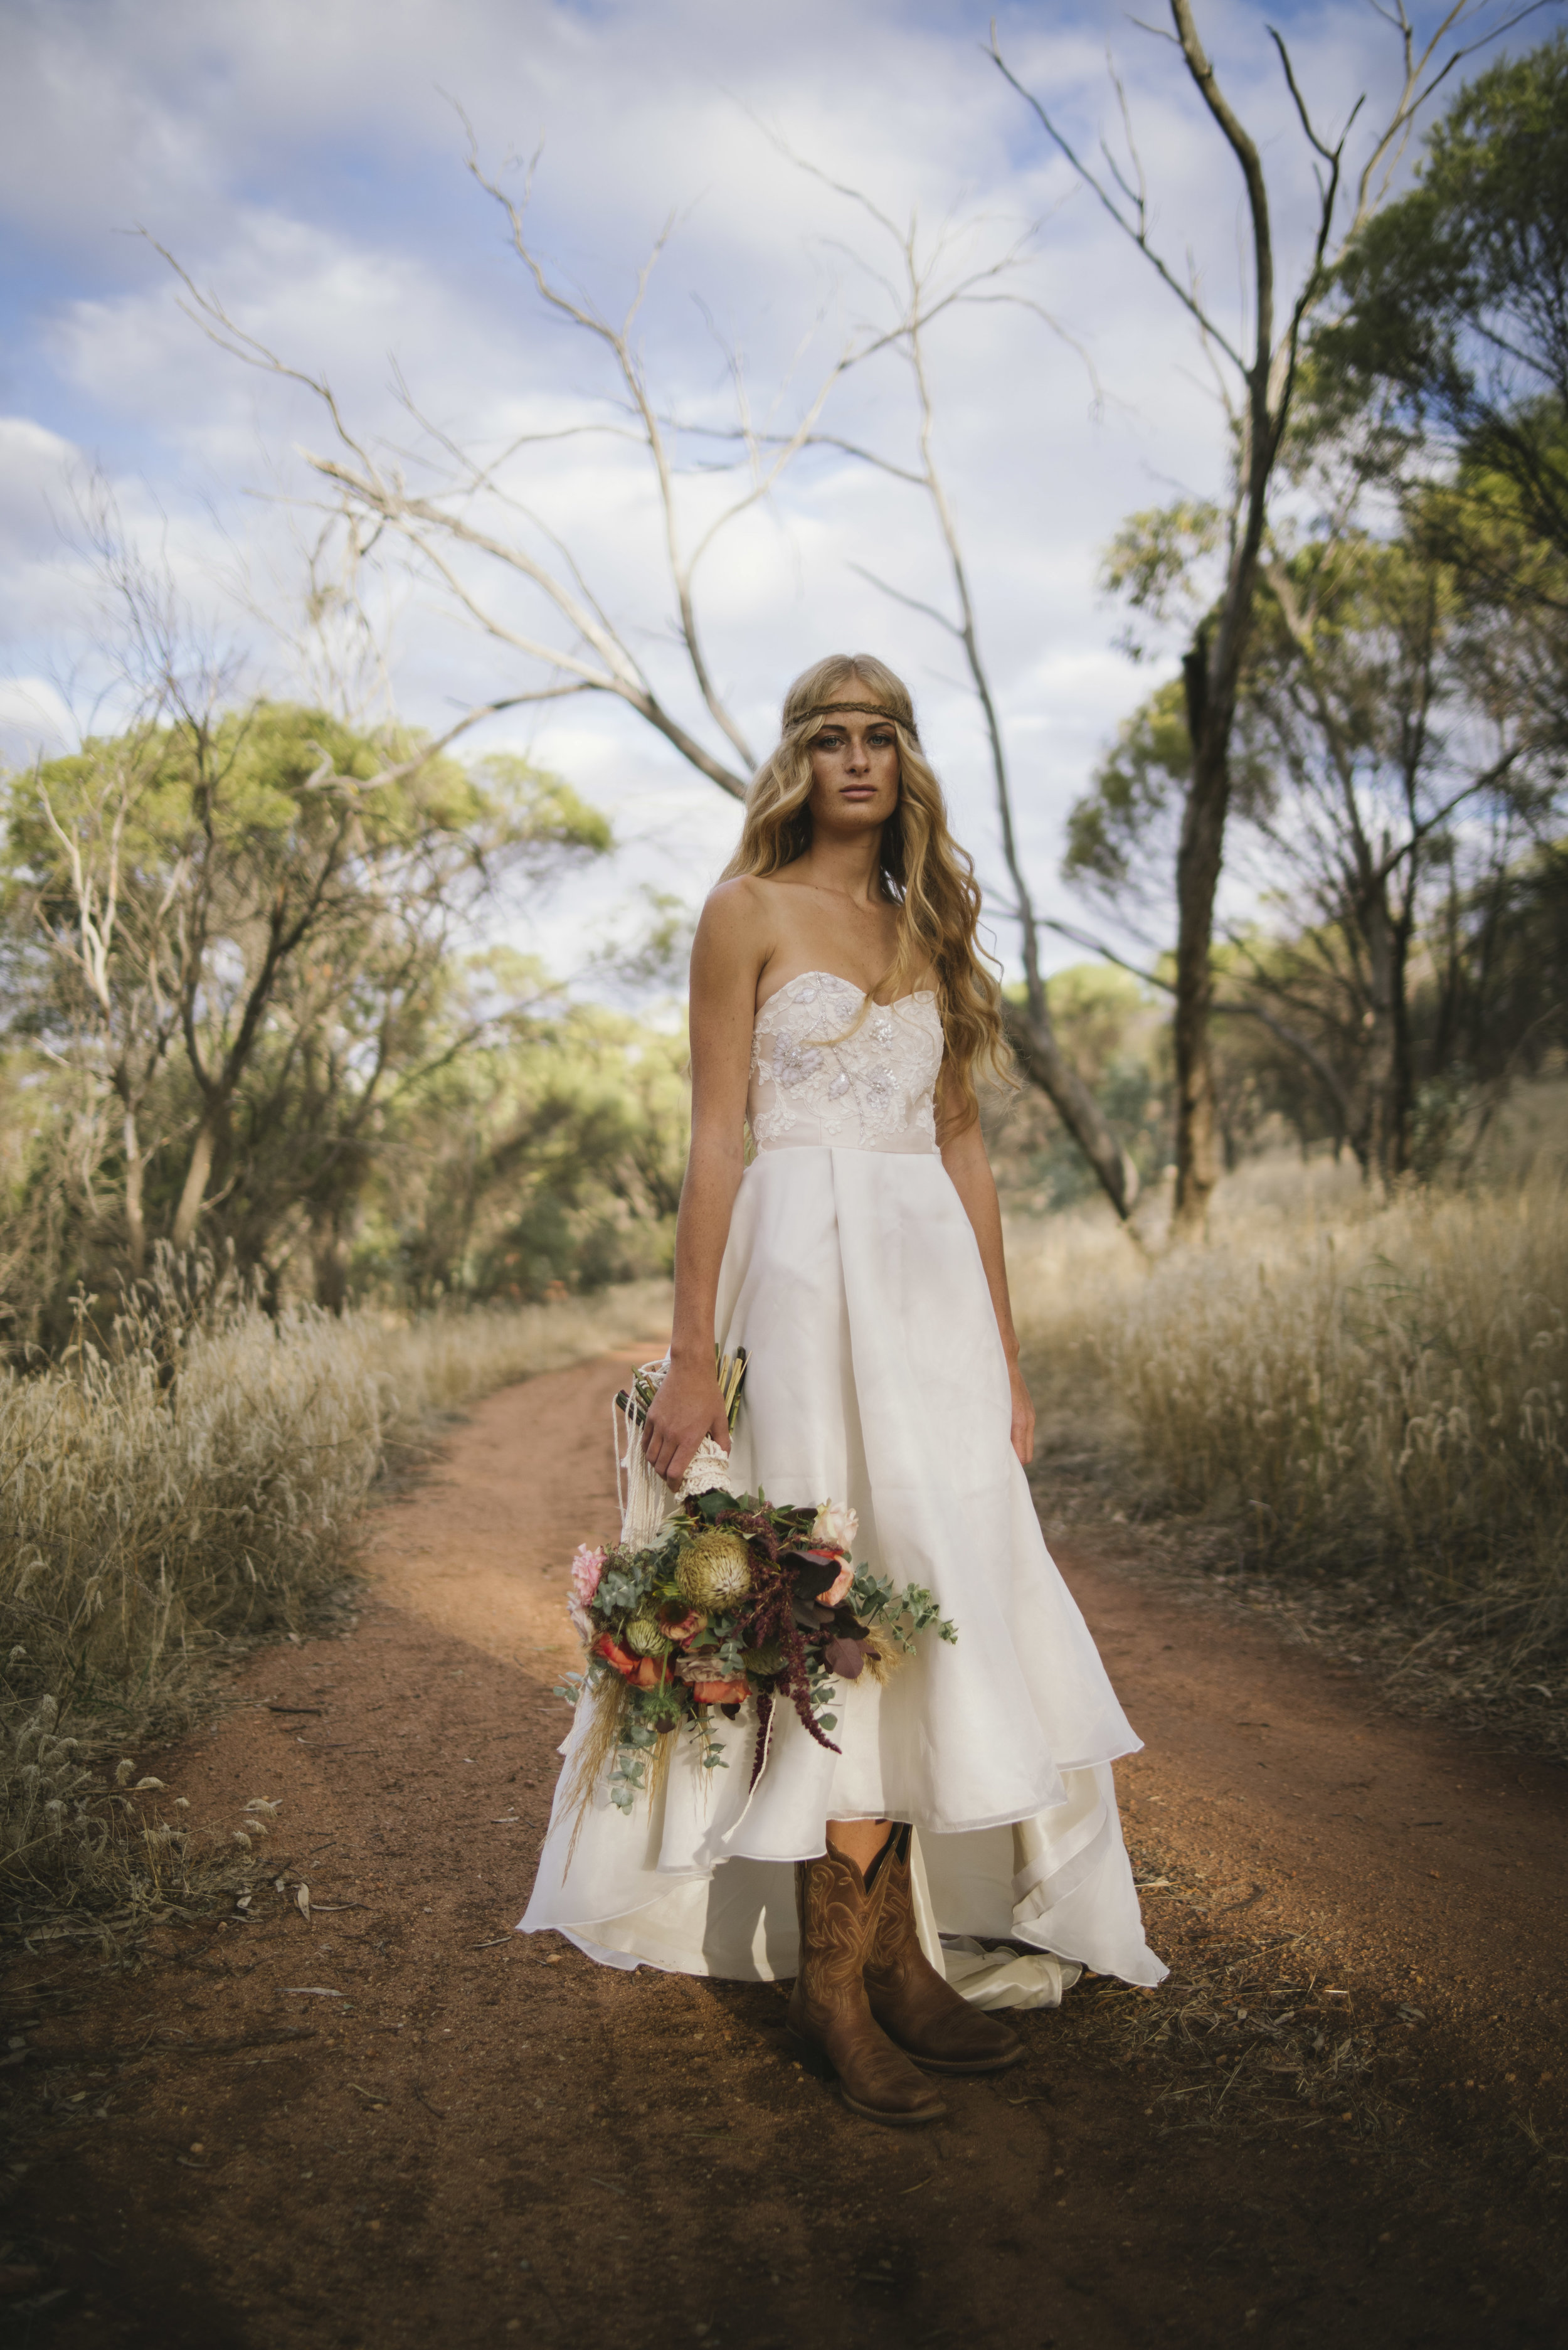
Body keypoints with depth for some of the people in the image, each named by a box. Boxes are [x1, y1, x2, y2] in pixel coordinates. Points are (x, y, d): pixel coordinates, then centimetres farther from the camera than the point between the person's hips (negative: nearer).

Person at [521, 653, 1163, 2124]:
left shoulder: (930, 930, 18)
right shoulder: (750, 913, 2)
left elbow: (961, 1147, 16)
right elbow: (715, 1139, -4)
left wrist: (1006, 1357, 12)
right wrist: (692, 1356, -10)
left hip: (934, 1281, 6)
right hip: (807, 1268, -5)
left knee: (939, 1595, 4)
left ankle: (900, 1948, 16)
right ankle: (833, 1975, 5)